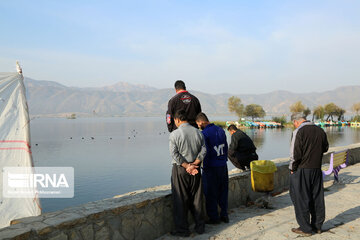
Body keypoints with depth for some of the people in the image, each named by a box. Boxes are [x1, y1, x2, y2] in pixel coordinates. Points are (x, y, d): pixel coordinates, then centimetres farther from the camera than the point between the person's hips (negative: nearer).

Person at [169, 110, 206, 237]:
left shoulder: (174, 134, -9)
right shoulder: (198, 132, 4)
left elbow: (174, 154, -15)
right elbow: (203, 151, -1)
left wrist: (187, 166, -12)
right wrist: (194, 164, -6)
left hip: (180, 169, -4)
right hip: (196, 169, 4)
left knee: (180, 200, 5)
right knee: (196, 198, 14)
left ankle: (182, 229, 12)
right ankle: (200, 226, 24)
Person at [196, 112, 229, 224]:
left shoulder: (204, 134, -17)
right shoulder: (220, 130, 5)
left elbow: (205, 153, -20)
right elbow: (225, 147, 11)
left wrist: (205, 167, -9)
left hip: (211, 168, -7)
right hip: (223, 166, 7)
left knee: (211, 194, 7)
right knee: (223, 191, 17)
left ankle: (214, 218, 15)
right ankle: (224, 215, 25)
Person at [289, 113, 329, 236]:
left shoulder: (298, 132, -15)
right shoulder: (320, 130, 4)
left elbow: (295, 153, -17)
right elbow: (325, 148, 16)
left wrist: (292, 168, -5)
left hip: (301, 170, -6)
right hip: (317, 169, 6)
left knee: (301, 199, 4)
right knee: (317, 198, 16)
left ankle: (305, 228, 11)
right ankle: (317, 226, 27)